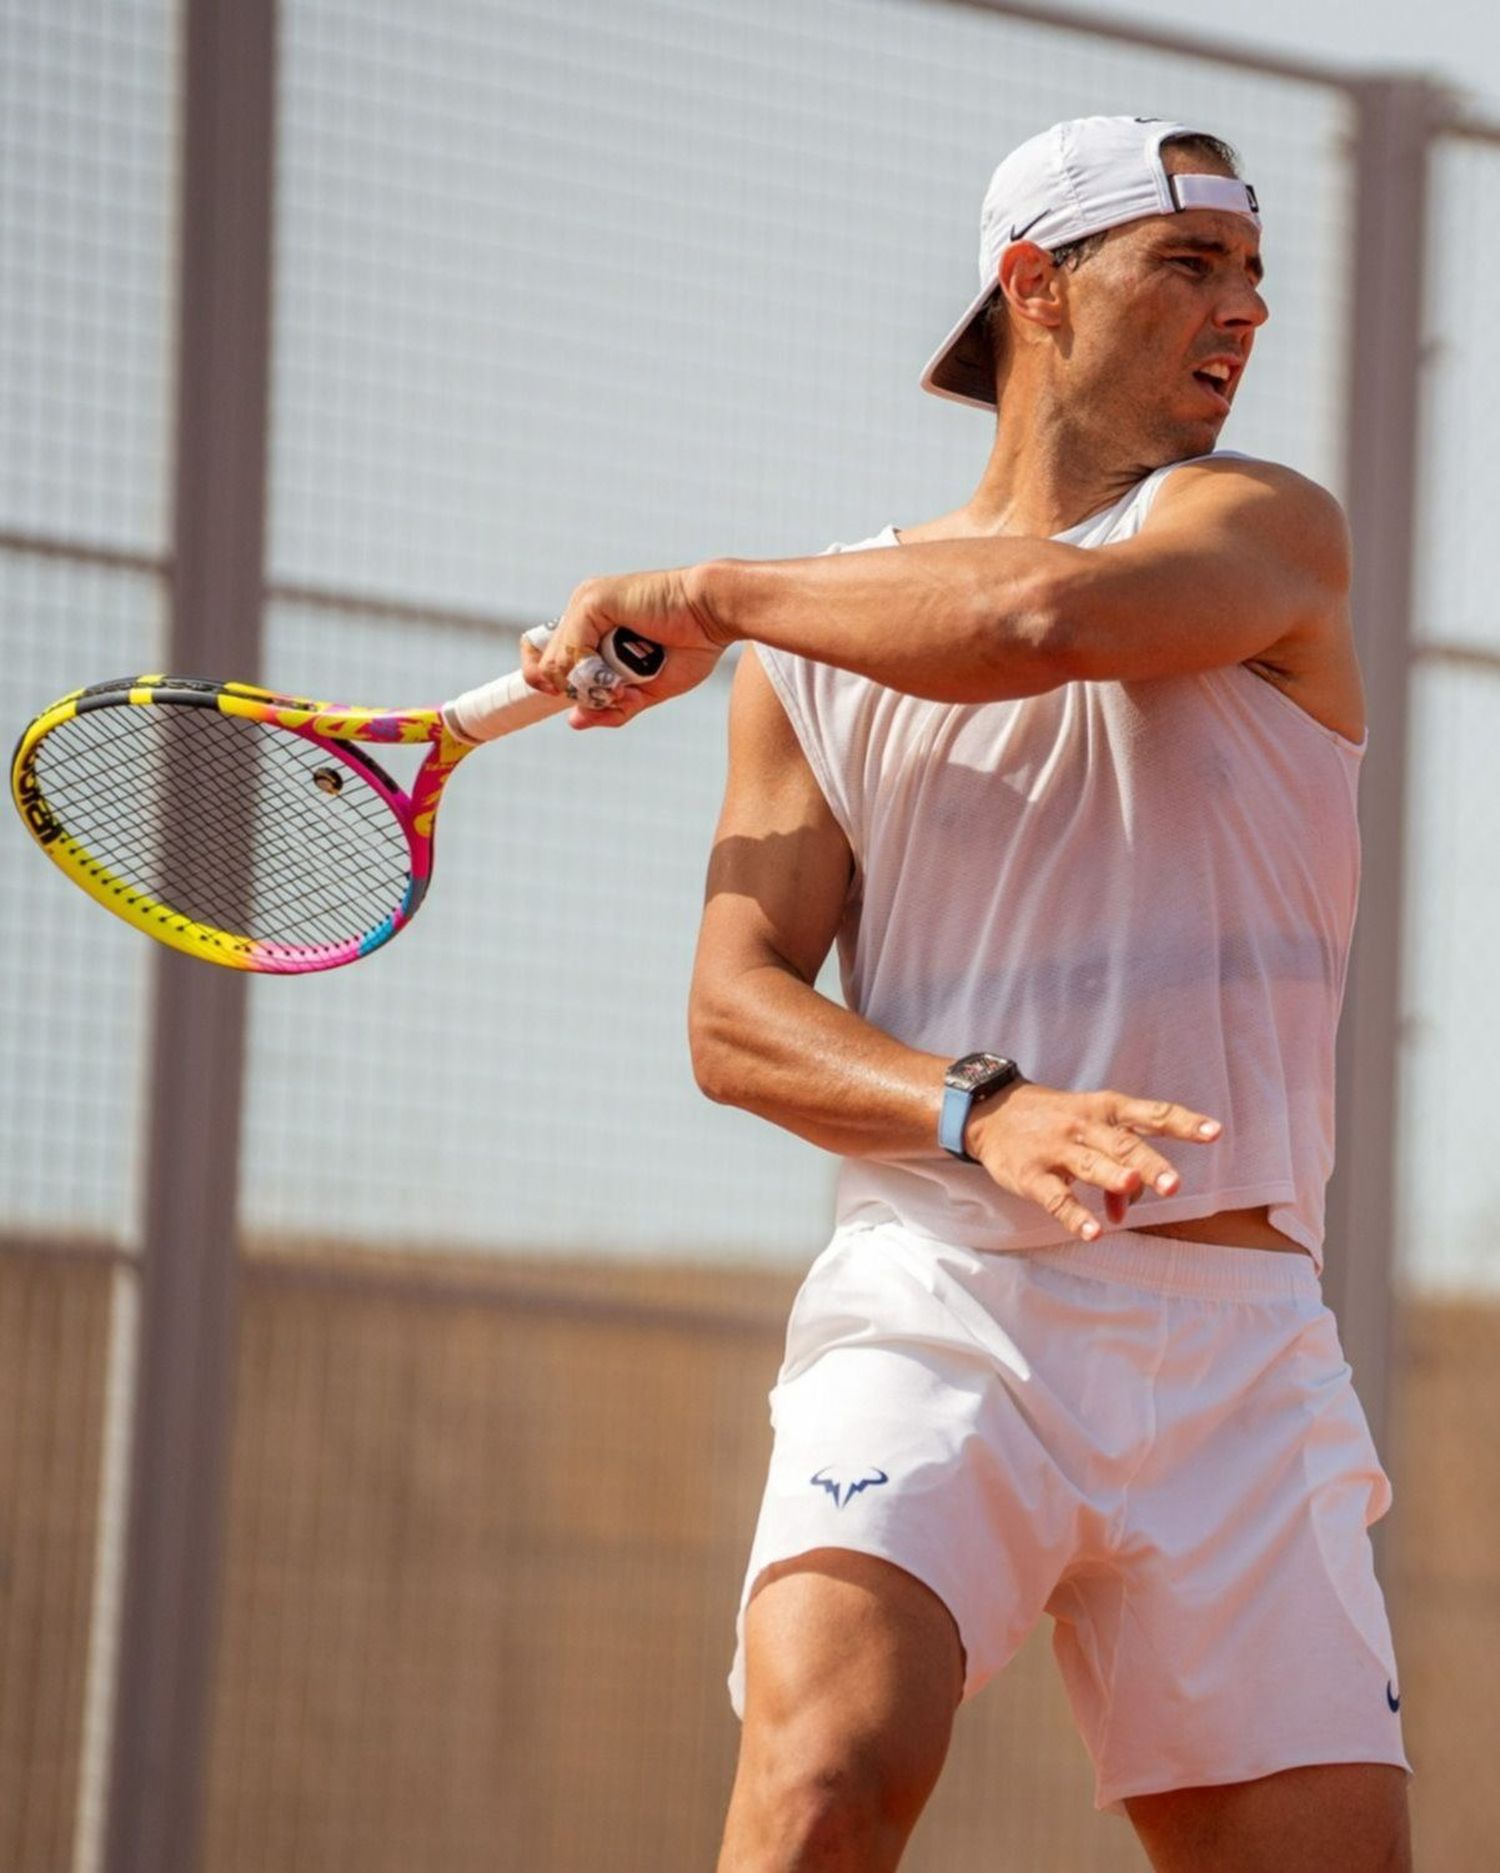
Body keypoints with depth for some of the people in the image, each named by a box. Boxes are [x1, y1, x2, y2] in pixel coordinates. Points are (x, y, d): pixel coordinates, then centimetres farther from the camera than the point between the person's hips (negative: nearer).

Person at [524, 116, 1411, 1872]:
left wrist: (710, 593, -4)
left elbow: (1052, 615, -16)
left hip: (1235, 1347, 1)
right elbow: (734, 1016, 3)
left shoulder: (1268, 529, 7)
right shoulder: (815, 650, 12)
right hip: (931, 1312, -1)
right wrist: (981, 1113, -17)